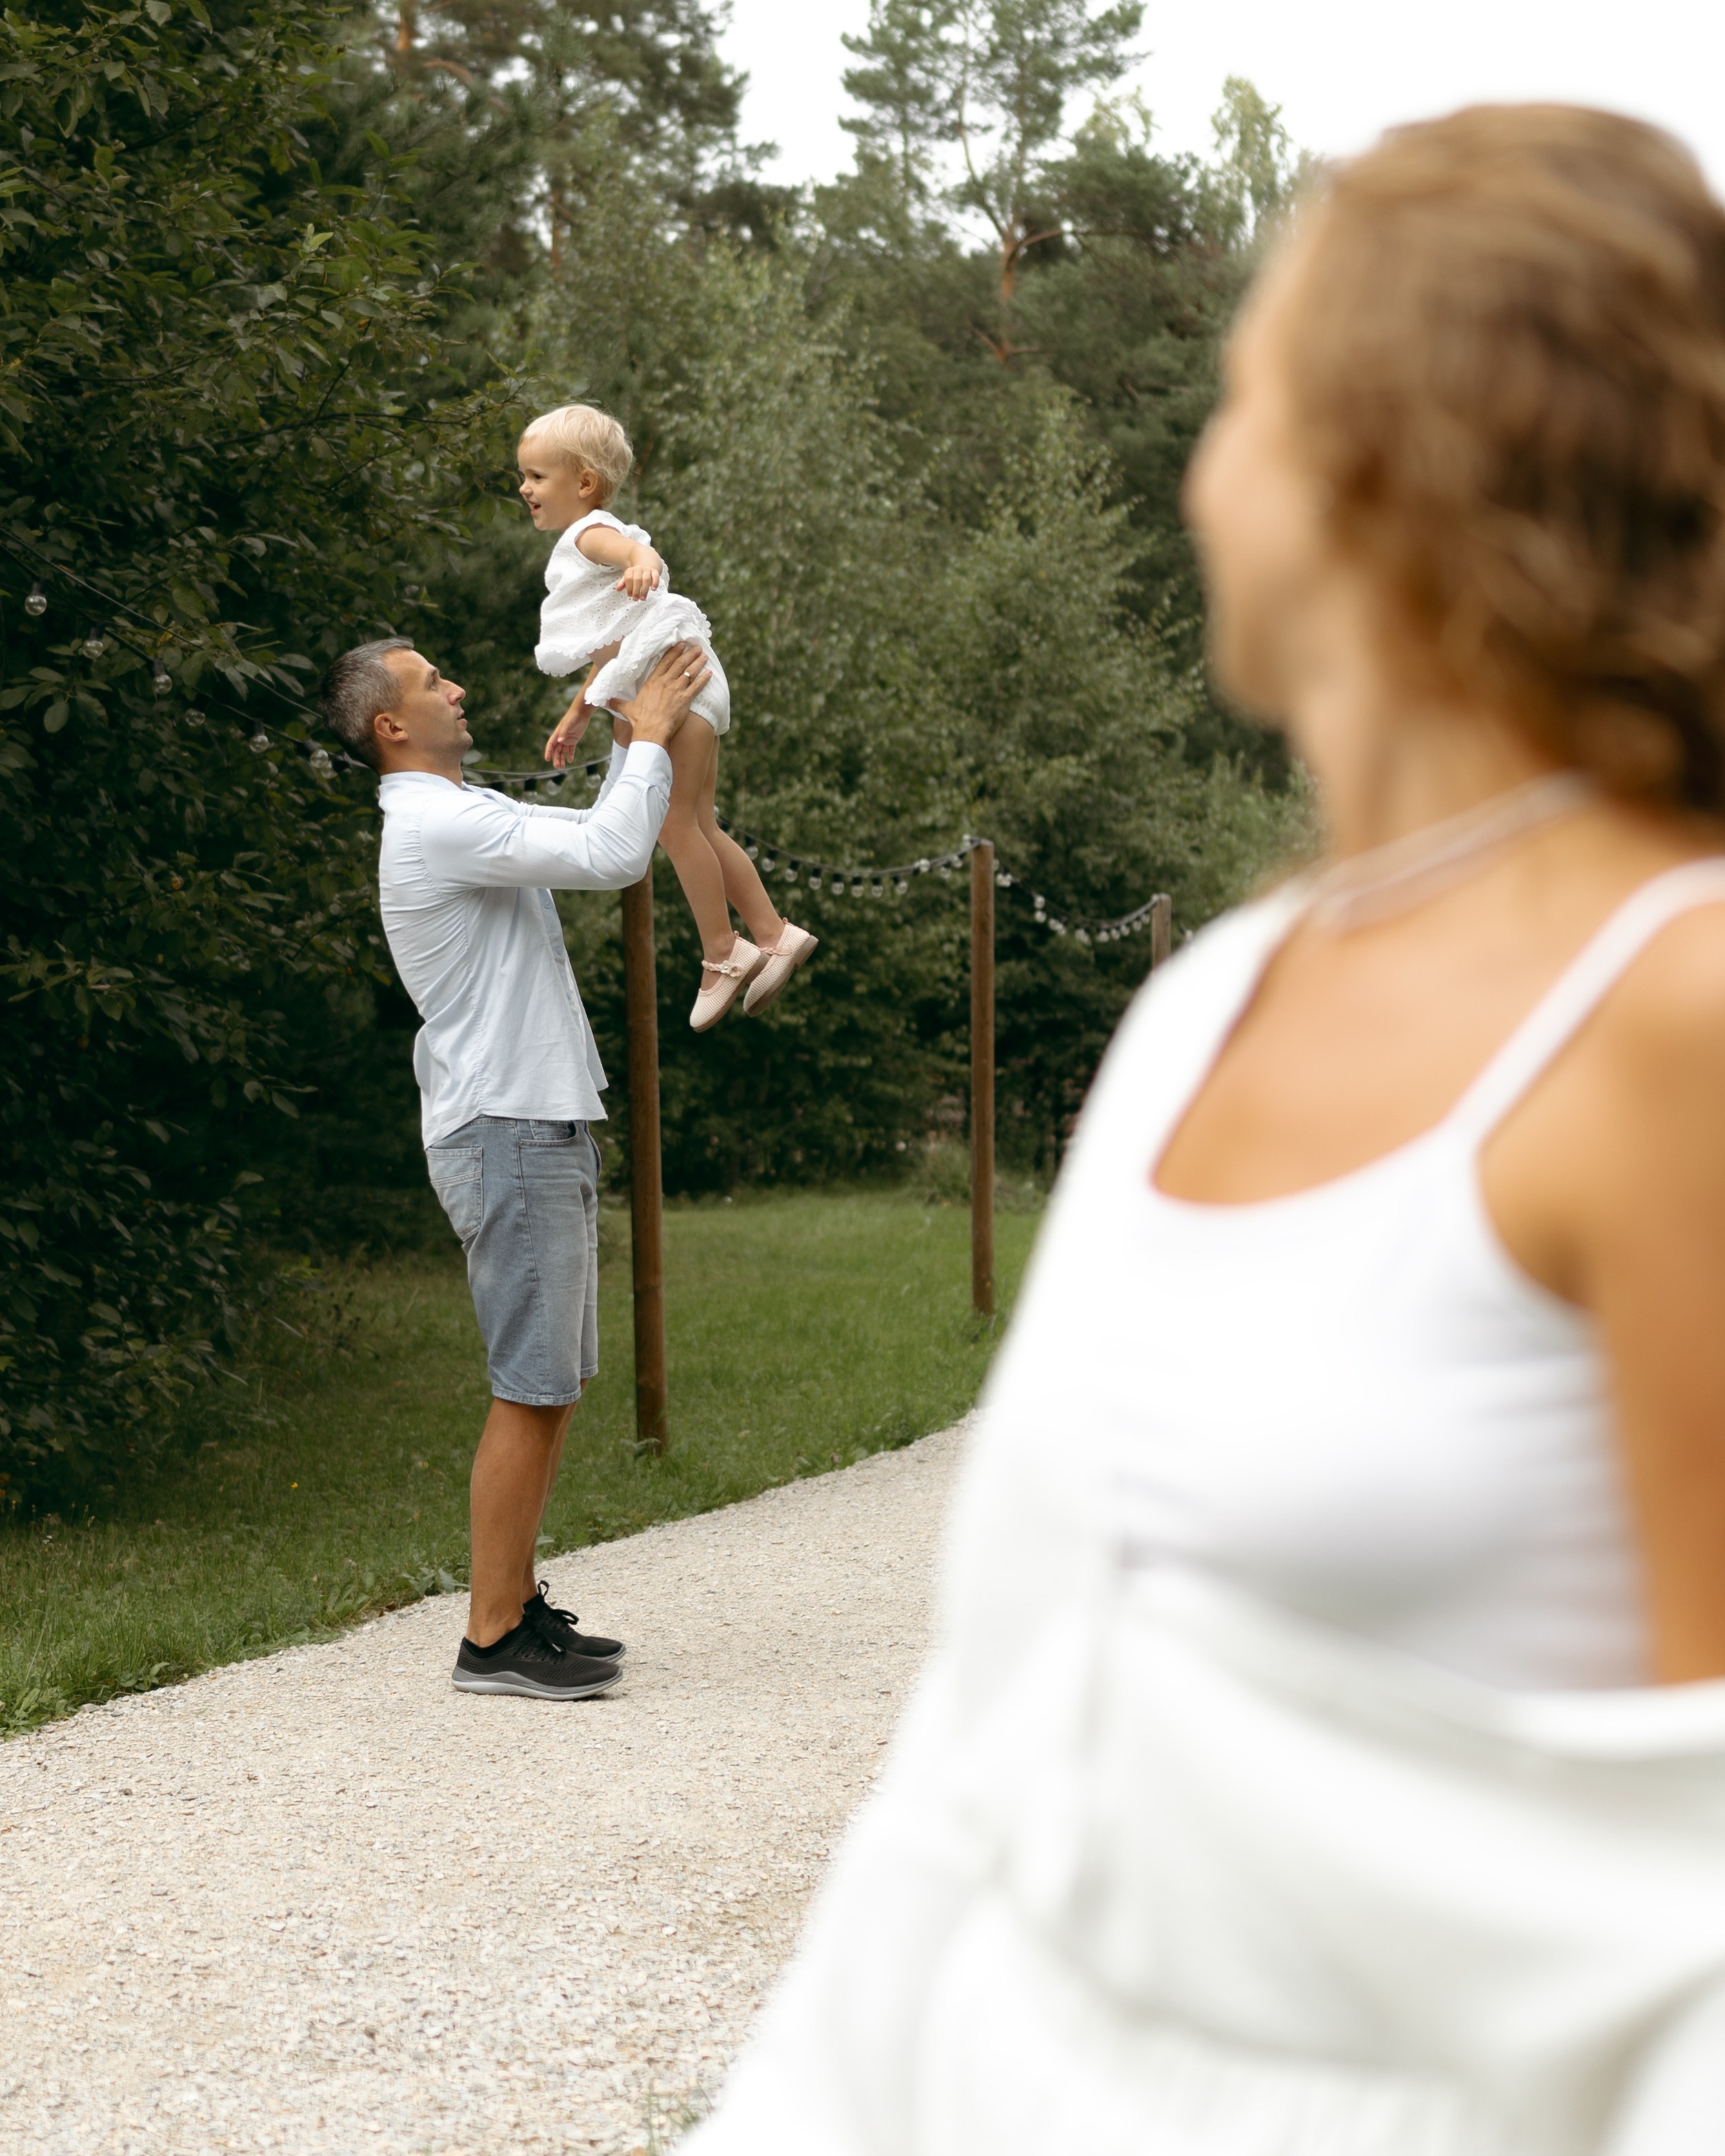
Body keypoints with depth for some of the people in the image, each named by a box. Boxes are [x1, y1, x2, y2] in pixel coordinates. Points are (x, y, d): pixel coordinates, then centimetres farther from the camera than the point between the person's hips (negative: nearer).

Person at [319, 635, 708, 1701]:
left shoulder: (472, 814, 18)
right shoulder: (438, 825, -16)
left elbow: (601, 837, 29)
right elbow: (612, 856, -22)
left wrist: (641, 730, 18)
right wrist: (651, 735, -8)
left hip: (546, 1131, 10)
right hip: (508, 1133, -10)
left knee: (557, 1380, 13)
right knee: (530, 1389, -9)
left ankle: (520, 1602, 19)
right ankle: (493, 1639, -6)